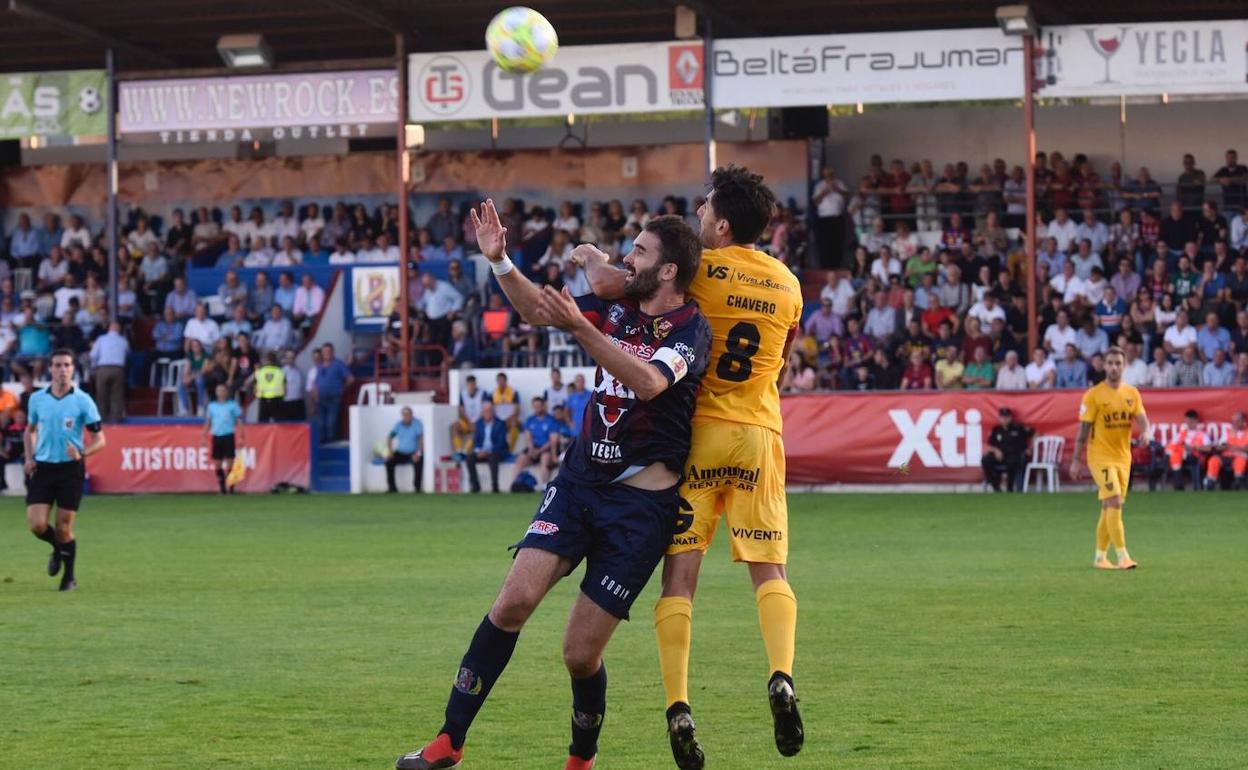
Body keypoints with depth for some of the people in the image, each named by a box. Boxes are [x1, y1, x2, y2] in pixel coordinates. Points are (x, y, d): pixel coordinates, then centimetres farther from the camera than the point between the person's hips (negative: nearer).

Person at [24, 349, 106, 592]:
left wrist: (82, 453, -22)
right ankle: (58, 549, 25)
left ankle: (69, 577, 18)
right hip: (42, 468, 2)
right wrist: (29, 458, 6)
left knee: (63, 528, -2)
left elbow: (99, 439, -3)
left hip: (71, 469, -2)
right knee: (37, 524, -9)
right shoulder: (37, 398, 3)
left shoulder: (83, 401, -6)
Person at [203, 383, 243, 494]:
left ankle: (231, 488, -1)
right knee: (217, 465, 2)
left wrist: (241, 437, -5)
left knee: (230, 464, -6)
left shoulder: (233, 405, 4)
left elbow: (239, 421, 2)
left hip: (228, 436, -3)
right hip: (216, 437, 3)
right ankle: (222, 488, 10)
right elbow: (207, 422, 16)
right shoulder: (212, 406, 12)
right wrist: (204, 438, 9)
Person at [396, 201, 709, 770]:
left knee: (581, 654, -4)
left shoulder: (690, 328, -11)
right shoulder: (618, 308, 7)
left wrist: (580, 327, -35)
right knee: (515, 599, -12)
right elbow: (537, 310, 18)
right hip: (580, 479, 5)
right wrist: (500, 262, 2)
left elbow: (649, 382, -29)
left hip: (642, 501, -5)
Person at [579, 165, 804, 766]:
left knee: (679, 572, -1)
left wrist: (592, 259, 4)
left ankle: (678, 708, -10)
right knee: (769, 568, 9)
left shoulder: (698, 269, -9)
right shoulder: (788, 285, 8)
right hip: (760, 432, 3)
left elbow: (606, 285, -17)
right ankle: (781, 677, -15)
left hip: (696, 429, -3)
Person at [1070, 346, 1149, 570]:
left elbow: (1142, 419, -1)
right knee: (1115, 503, -17)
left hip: (1123, 458, 5)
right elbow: (1084, 429, -4)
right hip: (1100, 457, -5)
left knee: (1109, 508, 11)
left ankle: (1100, 556, 20)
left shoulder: (1132, 394, 7)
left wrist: (1145, 431, -26)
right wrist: (1076, 461, -4)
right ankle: (1122, 556, -18)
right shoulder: (1094, 395, -6)